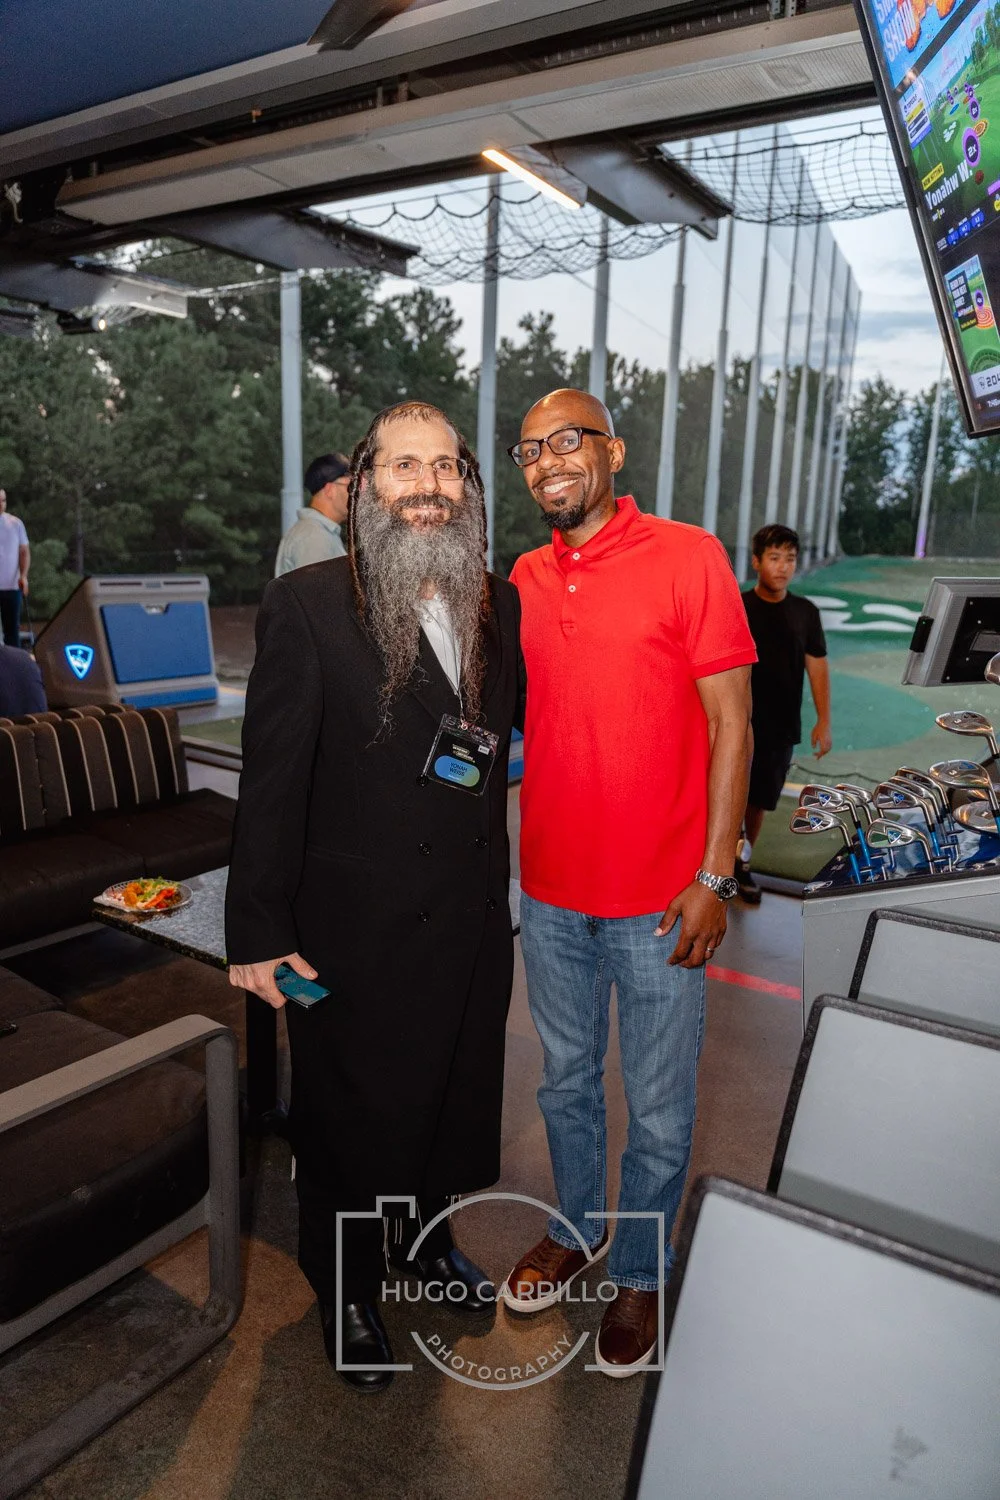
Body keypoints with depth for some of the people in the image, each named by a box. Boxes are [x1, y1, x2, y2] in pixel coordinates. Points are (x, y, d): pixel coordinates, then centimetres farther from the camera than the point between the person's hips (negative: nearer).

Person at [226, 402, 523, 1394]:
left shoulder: (501, 604, 2)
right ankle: (346, 1290, 46)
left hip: (471, 920, 5)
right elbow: (271, 781, -14)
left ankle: (430, 1237, 55)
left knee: (453, 1094, 24)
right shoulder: (306, 605, -13)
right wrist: (258, 933, -12)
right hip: (354, 930, -4)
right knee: (350, 1115, 16)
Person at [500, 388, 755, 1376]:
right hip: (549, 888, 5)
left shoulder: (688, 557, -8)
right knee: (565, 1079, 21)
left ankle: (640, 1272, 37)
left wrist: (715, 875, -13)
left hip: (659, 895, -4)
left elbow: (731, 722, -9)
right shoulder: (523, 580, 6)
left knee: (658, 1106, 12)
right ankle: (578, 1226, 46)